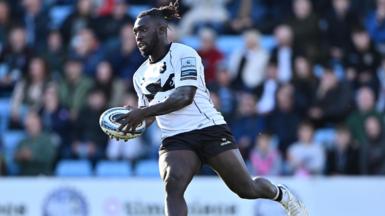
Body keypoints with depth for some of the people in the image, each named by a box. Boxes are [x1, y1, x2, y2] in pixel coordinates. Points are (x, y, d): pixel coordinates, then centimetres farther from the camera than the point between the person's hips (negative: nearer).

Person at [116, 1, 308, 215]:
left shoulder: (183, 54, -5)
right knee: (173, 184, -26)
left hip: (209, 129, -4)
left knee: (247, 189, -1)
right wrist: (131, 121, 0)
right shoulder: (141, 75, 16)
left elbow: (185, 97, -18)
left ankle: (282, 194, 33)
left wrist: (143, 112, -24)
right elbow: (148, 116, 24)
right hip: (175, 141, 5)